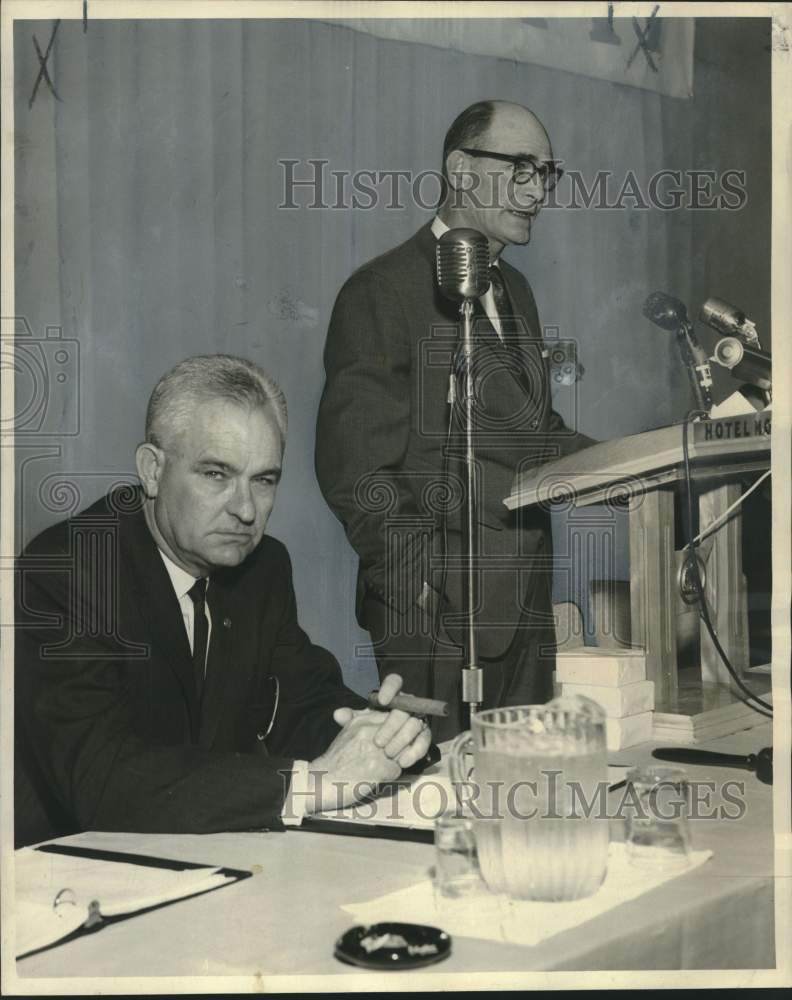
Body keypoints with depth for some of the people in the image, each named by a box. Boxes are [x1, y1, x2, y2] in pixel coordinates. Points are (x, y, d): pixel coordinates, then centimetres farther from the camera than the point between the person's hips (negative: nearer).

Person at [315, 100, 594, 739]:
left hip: (525, 603, 8)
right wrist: (427, 584, -19)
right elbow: (355, 466, -15)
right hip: (437, 612, -8)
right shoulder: (384, 291, -10)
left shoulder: (514, 290, 18)